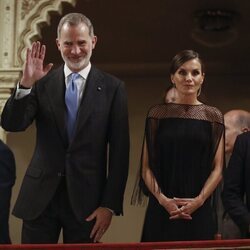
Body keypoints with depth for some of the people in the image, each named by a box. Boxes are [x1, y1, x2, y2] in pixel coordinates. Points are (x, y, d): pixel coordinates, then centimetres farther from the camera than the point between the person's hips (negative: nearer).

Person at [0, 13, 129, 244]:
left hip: (86, 199, -1)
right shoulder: (43, 82, 4)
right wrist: (26, 84, -20)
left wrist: (110, 205, -5)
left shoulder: (112, 88, 0)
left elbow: (119, 151, -1)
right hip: (40, 197, 1)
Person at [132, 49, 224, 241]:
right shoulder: (158, 114, 4)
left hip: (200, 211, 0)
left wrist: (199, 200, -11)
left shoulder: (213, 116, 4)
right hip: (162, 211, 0)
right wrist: (162, 199, -11)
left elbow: (217, 168, 3)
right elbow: (146, 167, 2)